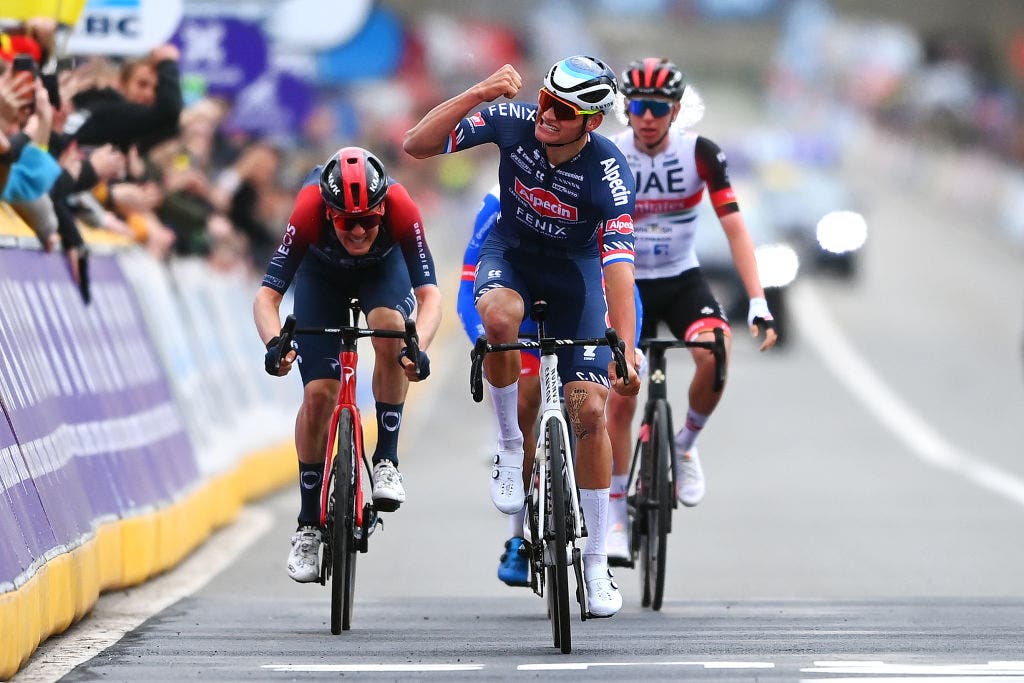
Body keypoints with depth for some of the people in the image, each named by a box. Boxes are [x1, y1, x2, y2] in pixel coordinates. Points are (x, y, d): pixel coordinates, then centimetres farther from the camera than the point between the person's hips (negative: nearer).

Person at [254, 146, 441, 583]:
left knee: (391, 334, -33)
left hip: (383, 267, 0)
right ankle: (308, 525, 4)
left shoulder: (401, 209, -39)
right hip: (321, 271, 0)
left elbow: (429, 295, -42)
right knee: (318, 394, -10)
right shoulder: (308, 213, -39)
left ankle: (386, 461, -16)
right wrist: (274, 342, -58)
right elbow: (267, 296, -38)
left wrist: (418, 347, -60)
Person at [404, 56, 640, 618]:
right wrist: (478, 93, -40)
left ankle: (594, 562, 4)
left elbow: (619, 269, -35)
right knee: (500, 316, -37)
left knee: (590, 411, -9)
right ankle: (510, 445, -12)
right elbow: (417, 145, -27)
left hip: (574, 268, -1)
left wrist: (625, 352, -47)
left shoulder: (608, 174, -29)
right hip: (511, 252, 1)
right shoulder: (514, 122, -24)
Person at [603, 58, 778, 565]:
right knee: (620, 399, -7)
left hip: (683, 281, 0)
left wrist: (758, 302, -24)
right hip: (628, 285, 0)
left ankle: (685, 445, -3)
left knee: (714, 352, -30)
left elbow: (735, 229, -16)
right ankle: (616, 518, 7)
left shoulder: (699, 153, -15)